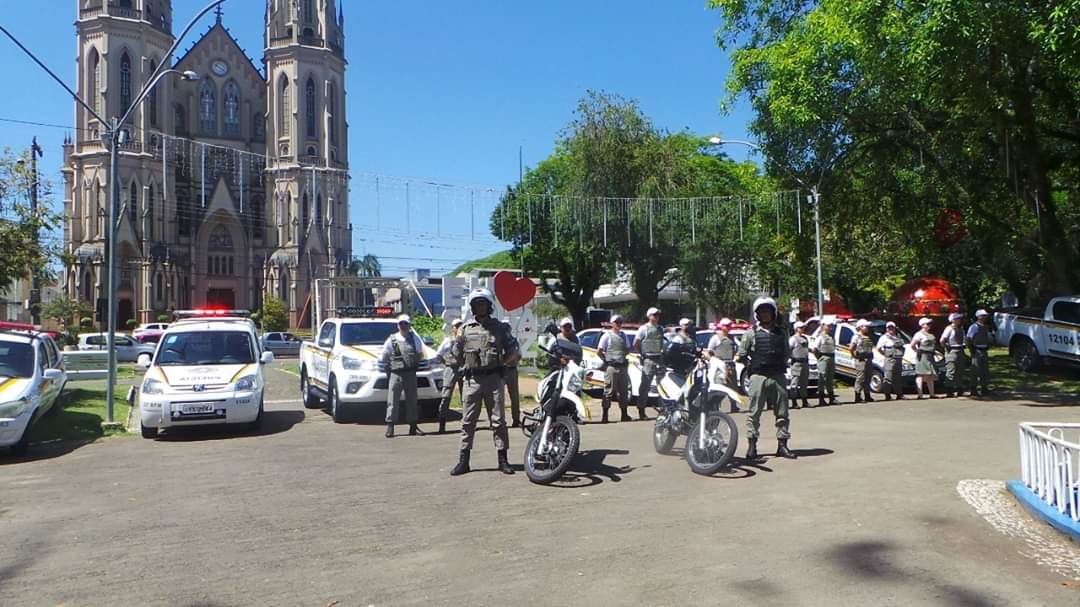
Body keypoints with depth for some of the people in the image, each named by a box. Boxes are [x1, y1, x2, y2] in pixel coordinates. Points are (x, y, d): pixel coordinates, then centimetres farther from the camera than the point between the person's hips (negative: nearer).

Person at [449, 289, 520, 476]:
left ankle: (503, 460, 8)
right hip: (471, 379, 1)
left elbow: (515, 353, 7)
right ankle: (463, 461, 8)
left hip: (493, 378, -1)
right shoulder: (466, 328, 9)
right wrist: (470, 362, 9)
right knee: (467, 421, 3)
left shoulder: (499, 328, 6)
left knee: (498, 420, 1)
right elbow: (457, 354, 16)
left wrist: (501, 363, 1)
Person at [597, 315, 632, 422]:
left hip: (623, 366, 6)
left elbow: (627, 349, 25)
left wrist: (623, 356, 10)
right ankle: (605, 415, -3)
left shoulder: (623, 335, 14)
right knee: (609, 390, -6)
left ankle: (624, 414, 17)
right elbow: (599, 351, -7)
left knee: (624, 390, 9)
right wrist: (606, 359, -3)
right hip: (611, 367, -6)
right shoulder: (607, 335, -4)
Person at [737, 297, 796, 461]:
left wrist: (782, 365, 12)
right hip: (758, 377, -3)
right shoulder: (751, 333, 1)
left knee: (782, 413, 5)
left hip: (778, 377, 3)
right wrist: (753, 367, 0)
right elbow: (742, 355, 3)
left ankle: (782, 445, 13)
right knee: (754, 412, -2)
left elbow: (786, 353, 23)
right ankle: (752, 445, 3)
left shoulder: (781, 333, 12)